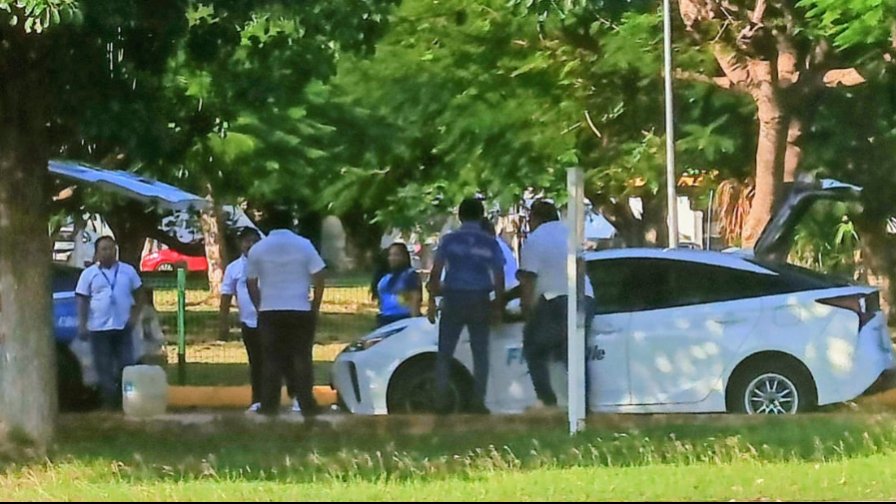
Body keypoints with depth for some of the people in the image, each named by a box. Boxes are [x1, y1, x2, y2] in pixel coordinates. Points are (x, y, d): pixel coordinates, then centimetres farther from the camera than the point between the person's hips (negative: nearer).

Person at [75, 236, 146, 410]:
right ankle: (109, 400, 5)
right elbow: (82, 300, 1)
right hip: (99, 328, -1)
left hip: (122, 327, 1)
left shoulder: (128, 271, 7)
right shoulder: (89, 274, 3)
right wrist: (82, 324, -8)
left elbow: (139, 295, 12)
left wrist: (135, 315, -1)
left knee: (126, 365, 0)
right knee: (104, 368, 0)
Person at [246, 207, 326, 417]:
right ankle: (307, 406, 1)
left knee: (272, 361, 5)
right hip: (300, 311, -1)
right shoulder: (304, 246, -2)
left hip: (269, 313, 1)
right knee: (301, 359, 4)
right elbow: (319, 279, -3)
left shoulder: (258, 249, 2)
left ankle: (269, 407, 3)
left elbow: (251, 283, 5)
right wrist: (315, 307, 6)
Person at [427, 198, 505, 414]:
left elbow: (436, 273, -4)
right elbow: (499, 278, 2)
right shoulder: (490, 244, 2)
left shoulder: (449, 240, -1)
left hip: (453, 300, -1)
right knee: (480, 354, 6)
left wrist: (432, 301, 0)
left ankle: (441, 400, -3)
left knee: (444, 353, 5)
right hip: (479, 301, 1)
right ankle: (478, 401, 0)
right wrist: (498, 307, 8)